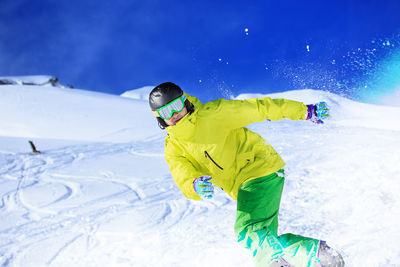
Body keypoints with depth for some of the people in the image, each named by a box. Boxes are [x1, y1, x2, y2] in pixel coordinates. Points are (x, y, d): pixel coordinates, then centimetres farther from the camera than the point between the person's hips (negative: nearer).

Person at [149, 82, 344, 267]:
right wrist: (195, 186, -36)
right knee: (263, 244, 12)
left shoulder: (214, 113, -9)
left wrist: (305, 111, -3)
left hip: (261, 171, -7)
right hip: (244, 189, 7)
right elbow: (183, 178, -11)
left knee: (249, 235, -21)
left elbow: (258, 108, -5)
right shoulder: (173, 149, 5)